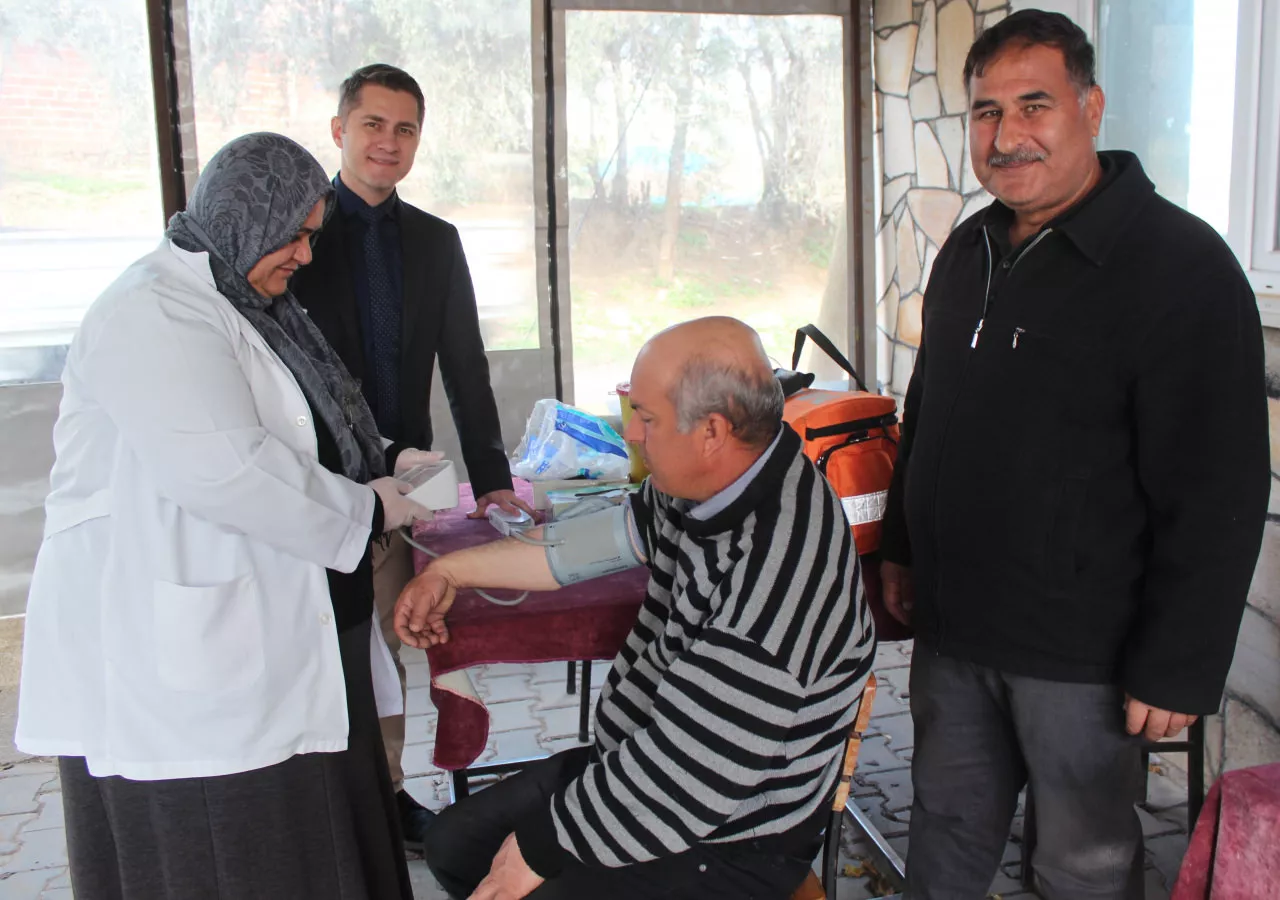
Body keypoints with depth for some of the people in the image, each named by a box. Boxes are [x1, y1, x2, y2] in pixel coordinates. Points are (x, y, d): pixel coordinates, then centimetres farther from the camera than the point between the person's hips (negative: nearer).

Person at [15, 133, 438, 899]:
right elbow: (224, 470, -28)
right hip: (182, 659, -10)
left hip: (266, 633, 10)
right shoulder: (154, 315, -17)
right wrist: (366, 511, -16)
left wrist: (377, 469, 6)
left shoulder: (247, 306, 16)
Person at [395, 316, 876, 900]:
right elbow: (616, 535, 11)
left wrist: (541, 847, -16)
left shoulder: (780, 576, -35)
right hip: (632, 763, 8)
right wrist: (452, 570, 16)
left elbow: (688, 777, -31)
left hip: (722, 846, -8)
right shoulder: (710, 482, -7)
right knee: (453, 843, 13)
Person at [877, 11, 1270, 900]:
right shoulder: (969, 250, 8)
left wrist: (1176, 668, -16)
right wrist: (901, 548, 18)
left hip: (1080, 656, -6)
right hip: (953, 626, 6)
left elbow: (1219, 492, -17)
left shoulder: (1179, 264, -15)